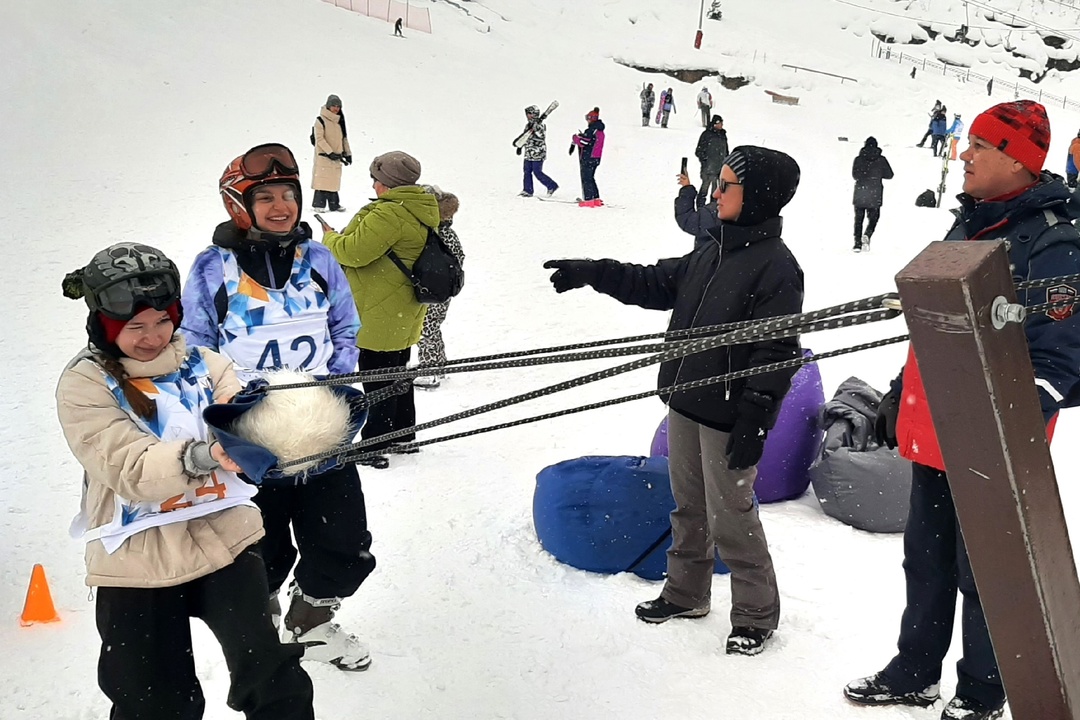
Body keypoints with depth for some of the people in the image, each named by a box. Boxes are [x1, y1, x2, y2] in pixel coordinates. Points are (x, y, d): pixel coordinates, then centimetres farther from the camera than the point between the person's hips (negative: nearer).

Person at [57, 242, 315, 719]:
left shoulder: (201, 363, 3)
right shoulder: (84, 385, -7)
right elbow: (130, 469, -21)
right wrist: (198, 457, -40)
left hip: (225, 542, 2)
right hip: (138, 563, -2)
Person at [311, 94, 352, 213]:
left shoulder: (340, 121, 13)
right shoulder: (320, 120, -7)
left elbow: (344, 138, 20)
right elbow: (319, 139, -12)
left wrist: (348, 153, 17)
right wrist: (330, 153, -18)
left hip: (336, 156, 6)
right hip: (323, 155, -6)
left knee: (334, 180, 8)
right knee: (322, 180, -8)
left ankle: (334, 204, 12)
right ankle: (318, 204, -4)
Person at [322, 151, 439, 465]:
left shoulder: (390, 214, -24)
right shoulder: (421, 212, 8)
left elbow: (353, 251, -23)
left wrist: (330, 237, -3)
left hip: (380, 315, -10)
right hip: (403, 315, 10)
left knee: (377, 380, -1)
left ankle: (375, 443, 8)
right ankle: (402, 432, 33)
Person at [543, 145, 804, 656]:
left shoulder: (776, 267, -16)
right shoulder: (711, 252, 9)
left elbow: (776, 352, -19)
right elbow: (657, 284, 15)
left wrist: (754, 419, -22)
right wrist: (591, 273, 7)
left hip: (728, 417, -8)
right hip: (684, 403, 8)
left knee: (730, 517, 2)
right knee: (688, 506, 19)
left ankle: (756, 615, 20)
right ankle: (686, 593, 36)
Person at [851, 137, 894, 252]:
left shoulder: (858, 159, 0)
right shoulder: (881, 160, 0)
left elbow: (854, 175, 6)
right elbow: (889, 175, 6)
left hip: (859, 194, 1)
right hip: (875, 195, -1)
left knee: (858, 219, 9)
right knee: (873, 218, 10)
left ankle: (858, 243, 1)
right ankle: (867, 235, -17)